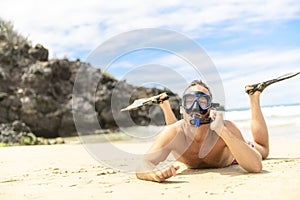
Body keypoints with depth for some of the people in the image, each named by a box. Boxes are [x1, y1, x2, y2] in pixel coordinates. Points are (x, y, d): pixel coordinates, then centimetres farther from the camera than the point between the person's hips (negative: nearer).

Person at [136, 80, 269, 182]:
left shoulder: (227, 127, -46)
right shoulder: (174, 133, -44)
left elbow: (256, 166, -56)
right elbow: (143, 166, -49)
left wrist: (223, 130, -65)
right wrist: (156, 173, -74)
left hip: (230, 155, -1)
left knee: (263, 149, 26)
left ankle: (254, 97, 34)